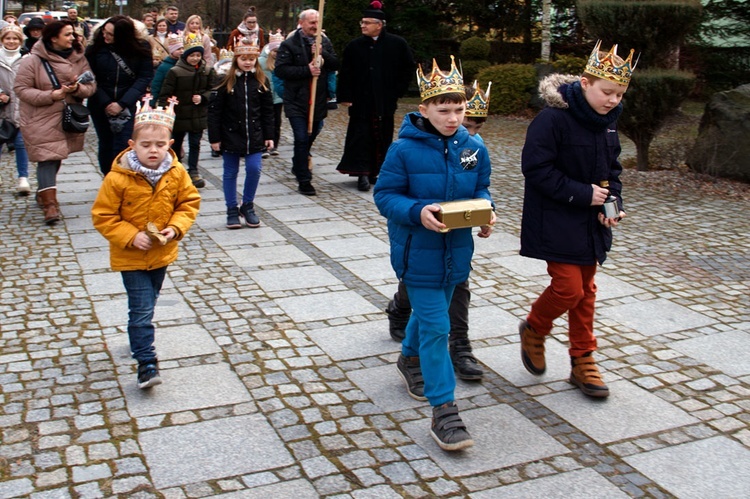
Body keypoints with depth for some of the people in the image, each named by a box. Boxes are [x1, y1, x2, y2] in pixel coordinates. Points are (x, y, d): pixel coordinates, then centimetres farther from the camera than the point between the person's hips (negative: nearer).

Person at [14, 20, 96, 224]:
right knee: (47, 158, -12)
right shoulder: (33, 61, -9)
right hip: (42, 120, -5)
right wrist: (50, 95, -20)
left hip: (69, 119, 5)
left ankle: (43, 191, 35)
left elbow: (91, 86, 2)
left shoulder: (79, 59, 4)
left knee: (57, 157, 14)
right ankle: (50, 204, -14)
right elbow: (21, 89, -9)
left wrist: (77, 88, -20)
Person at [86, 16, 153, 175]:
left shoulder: (141, 48, -7)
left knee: (123, 146, -12)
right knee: (106, 145, 11)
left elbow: (145, 77, -8)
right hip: (101, 106, 2)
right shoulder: (95, 48, -5)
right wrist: (105, 103, -13)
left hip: (129, 106, -2)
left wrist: (122, 103, -15)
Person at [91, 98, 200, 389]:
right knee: (142, 309, -7)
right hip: (130, 257, -4)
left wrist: (175, 228, -15)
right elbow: (103, 216, -14)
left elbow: (189, 203, 2)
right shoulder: (118, 178, -20)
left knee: (147, 305, 23)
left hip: (162, 253, 4)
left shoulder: (177, 174, -9)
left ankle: (139, 338, 46)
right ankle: (146, 361, 0)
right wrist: (131, 236, -24)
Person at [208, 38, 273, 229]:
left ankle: (248, 206, 17)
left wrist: (268, 136, 1)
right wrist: (214, 137, -7)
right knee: (230, 173, 7)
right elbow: (215, 111, -5)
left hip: (254, 135, 1)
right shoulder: (227, 82, -5)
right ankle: (232, 210, 18)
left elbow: (267, 111, 5)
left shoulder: (261, 81, 1)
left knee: (254, 169, -3)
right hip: (231, 134, -1)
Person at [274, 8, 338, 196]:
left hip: (318, 101, 5)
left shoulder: (325, 42, 9)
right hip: (296, 101, -5)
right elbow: (281, 69, -14)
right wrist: (307, 70, -21)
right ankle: (304, 180, -2)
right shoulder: (289, 44, -6)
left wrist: (322, 53, -15)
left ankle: (298, 166, 43)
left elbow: (335, 64, 3)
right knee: (302, 139, -9)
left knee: (311, 136, 19)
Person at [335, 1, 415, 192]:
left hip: (385, 102, 0)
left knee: (382, 137, 6)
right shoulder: (354, 46, 2)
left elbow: (408, 68, 7)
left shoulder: (397, 44, 0)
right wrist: (344, 96, -5)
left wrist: (397, 91, 2)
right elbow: (345, 73, 3)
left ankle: (375, 171, 17)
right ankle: (362, 173, -2)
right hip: (360, 101, 0)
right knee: (361, 136, -4)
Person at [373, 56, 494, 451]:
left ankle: (410, 359, 54)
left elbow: (481, 190, 11)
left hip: (456, 251, 5)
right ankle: (444, 412, 0)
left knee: (429, 312, 25)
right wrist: (418, 212, -28)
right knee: (435, 328, -7)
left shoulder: (474, 149, -1)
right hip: (418, 252, -5)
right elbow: (385, 196, -12)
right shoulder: (404, 150, -15)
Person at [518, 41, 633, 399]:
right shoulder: (553, 118, -19)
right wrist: (581, 194, -22)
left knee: (586, 290, 13)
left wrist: (613, 201, -3)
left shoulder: (607, 122, 5)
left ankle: (582, 362, 25)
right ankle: (533, 329, 22)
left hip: (590, 222, 8)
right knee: (568, 288, -10)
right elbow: (536, 168, -21)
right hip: (555, 222, -7)